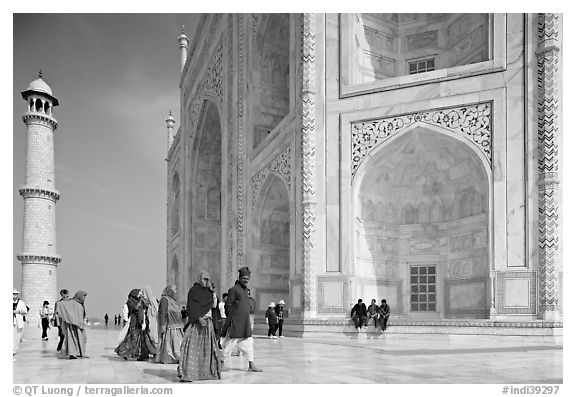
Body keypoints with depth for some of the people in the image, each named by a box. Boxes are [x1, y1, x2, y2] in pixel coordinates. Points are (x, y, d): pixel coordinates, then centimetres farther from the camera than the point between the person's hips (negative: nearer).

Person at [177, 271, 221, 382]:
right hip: (195, 322, -7)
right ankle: (186, 373, -14)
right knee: (192, 346, -12)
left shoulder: (208, 291, 14)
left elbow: (214, 305, 10)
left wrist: (213, 292, -1)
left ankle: (207, 371, 17)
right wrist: (199, 318, -22)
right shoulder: (193, 290, -4)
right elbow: (191, 307, -12)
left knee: (208, 347, 9)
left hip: (207, 323, 7)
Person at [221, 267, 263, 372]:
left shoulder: (245, 290, 14)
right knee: (230, 343, -1)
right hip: (236, 324, -9)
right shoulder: (234, 289, -12)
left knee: (249, 343, 7)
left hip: (245, 324, 9)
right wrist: (230, 319, -14)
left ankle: (251, 365, 11)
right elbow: (228, 305, -14)